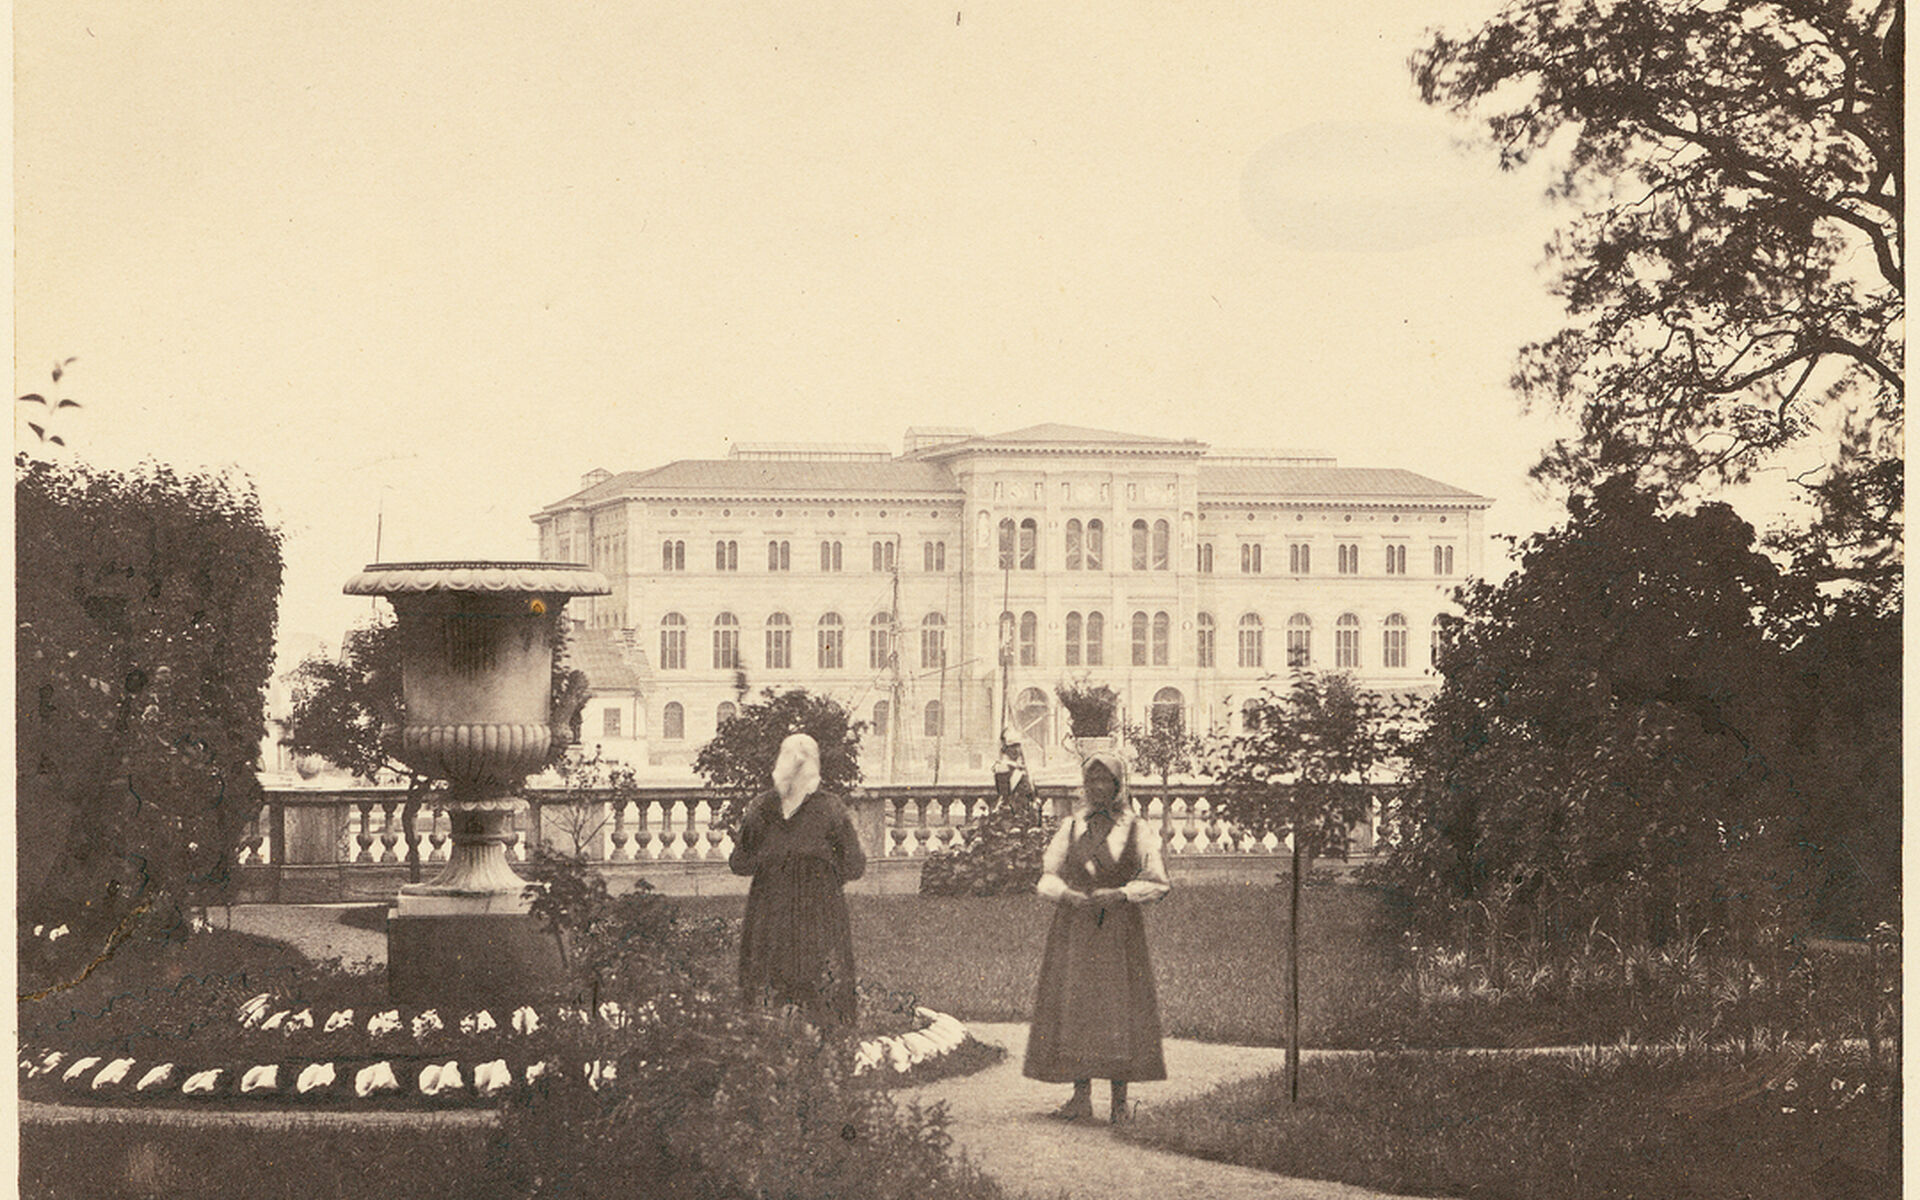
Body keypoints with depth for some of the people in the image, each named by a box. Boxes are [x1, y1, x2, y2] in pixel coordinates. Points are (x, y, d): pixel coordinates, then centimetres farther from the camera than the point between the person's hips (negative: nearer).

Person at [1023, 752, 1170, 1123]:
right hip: (1074, 929, 2)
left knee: (1119, 1007, -7)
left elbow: (1157, 882, 2)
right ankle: (1081, 1096, 3)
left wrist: (1119, 893, -13)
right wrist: (1069, 894, -9)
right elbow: (1048, 876, 12)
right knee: (1073, 1005, -3)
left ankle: (1119, 1098, -1)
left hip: (1120, 929, -2)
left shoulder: (1137, 829, 5)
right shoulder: (1070, 828, 12)